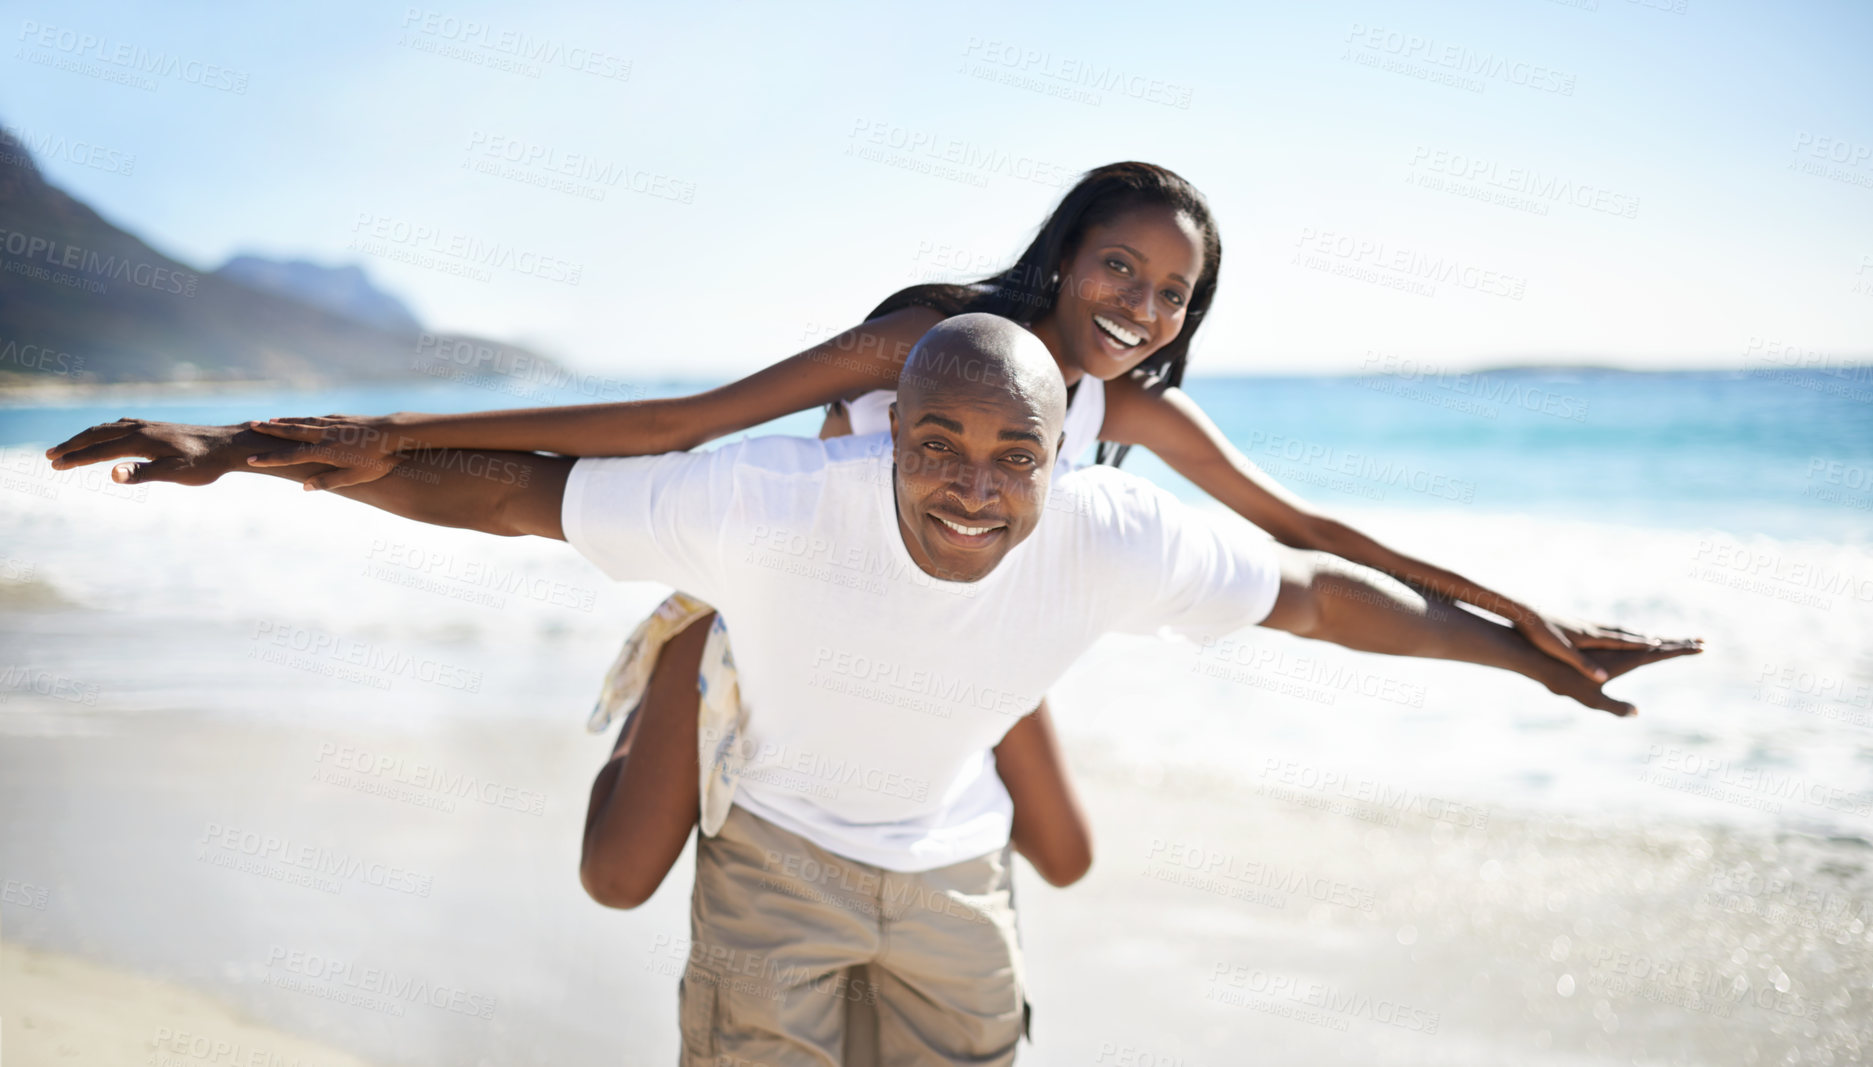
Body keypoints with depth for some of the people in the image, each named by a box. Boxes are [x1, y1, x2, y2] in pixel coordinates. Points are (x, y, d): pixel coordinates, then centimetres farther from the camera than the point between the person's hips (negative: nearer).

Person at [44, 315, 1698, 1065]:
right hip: (781, 848, -3)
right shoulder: (772, 499, -36)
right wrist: (247, 446, -33)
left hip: (954, 860, 3)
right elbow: (517, 490, -29)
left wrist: (1521, 647, -3)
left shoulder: (1115, 537, -29)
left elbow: (1316, 595, -13)